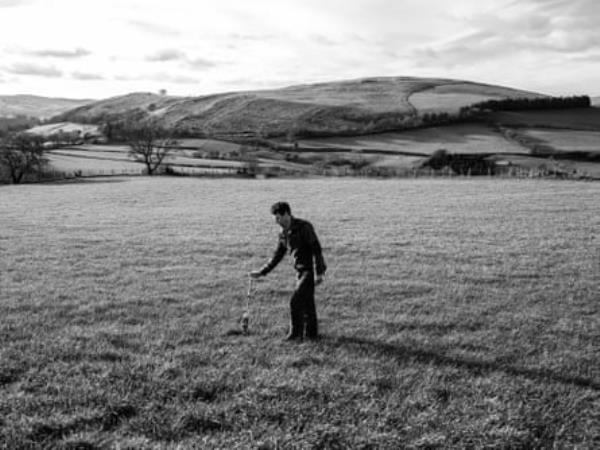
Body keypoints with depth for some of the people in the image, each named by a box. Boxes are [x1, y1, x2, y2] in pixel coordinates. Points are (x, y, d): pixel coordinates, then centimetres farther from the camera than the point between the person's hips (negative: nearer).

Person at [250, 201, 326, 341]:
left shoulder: (303, 227, -16)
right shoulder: (284, 234, 9)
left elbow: (316, 249, -18)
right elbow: (277, 256, 18)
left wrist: (319, 272, -22)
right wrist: (261, 272, 15)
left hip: (310, 270, -8)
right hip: (301, 271, 8)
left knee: (295, 302, -10)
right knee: (306, 302, 12)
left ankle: (296, 333, -1)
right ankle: (311, 332, 23)